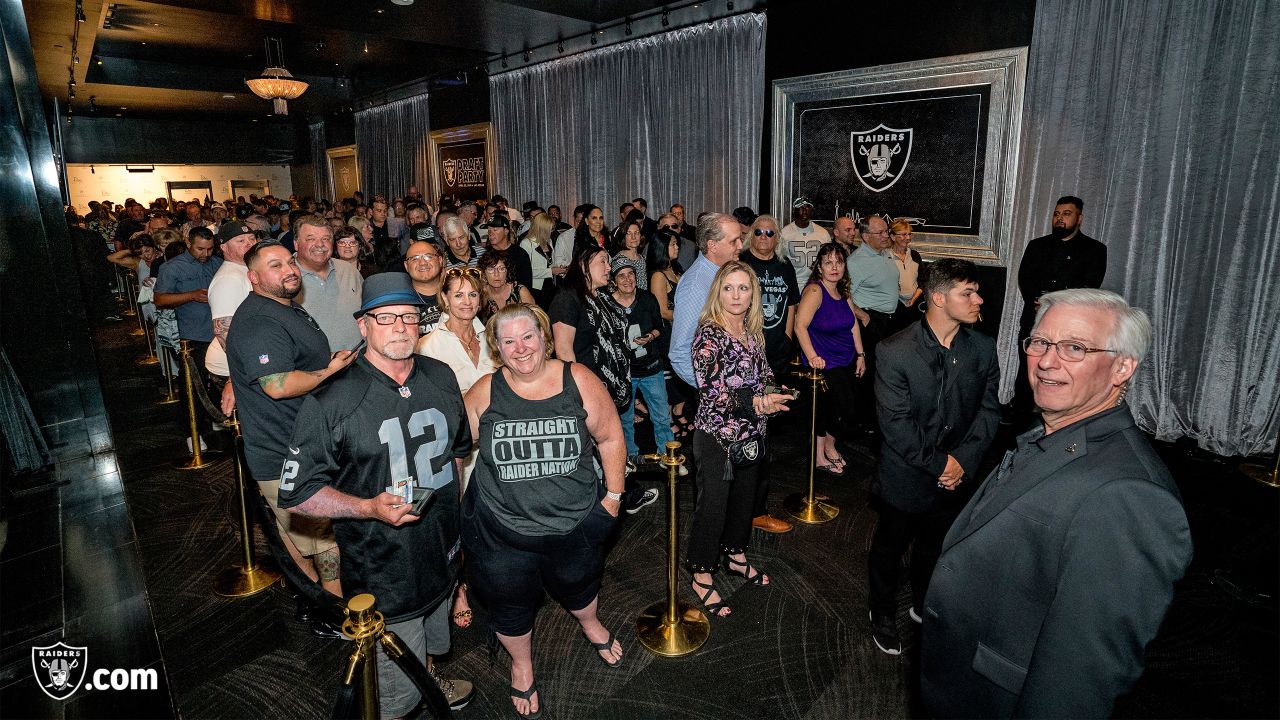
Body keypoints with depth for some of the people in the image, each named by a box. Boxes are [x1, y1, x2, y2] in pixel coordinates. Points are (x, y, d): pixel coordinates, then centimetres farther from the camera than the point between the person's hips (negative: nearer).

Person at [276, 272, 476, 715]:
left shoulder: (441, 378, -2)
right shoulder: (331, 403, -19)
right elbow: (296, 493, -15)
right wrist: (370, 507, -28)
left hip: (443, 556, 6)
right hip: (383, 575, -5)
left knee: (432, 642, 32)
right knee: (397, 693, 10)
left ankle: (431, 677, 62)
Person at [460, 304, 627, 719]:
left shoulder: (578, 381, -11)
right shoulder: (484, 392, -10)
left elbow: (610, 438, -4)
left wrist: (613, 494, -4)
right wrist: (463, 506, -3)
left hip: (575, 525, 1)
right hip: (502, 532, 0)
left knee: (577, 587, 27)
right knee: (511, 605, 19)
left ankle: (591, 626, 63)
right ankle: (521, 666, 51)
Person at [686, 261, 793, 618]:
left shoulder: (753, 330, 4)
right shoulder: (709, 335, -18)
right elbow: (711, 392, -23)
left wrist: (771, 395, 0)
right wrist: (756, 403, -32)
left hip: (751, 434, 7)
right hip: (717, 436, -7)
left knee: (744, 495, 21)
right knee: (712, 504, 4)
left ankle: (736, 555, 44)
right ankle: (701, 576, 23)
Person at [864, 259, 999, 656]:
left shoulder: (983, 348, -6)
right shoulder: (895, 351, -20)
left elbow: (989, 410, -2)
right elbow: (895, 422, -20)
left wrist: (962, 461, -12)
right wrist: (938, 464, -17)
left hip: (956, 475, 4)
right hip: (906, 477, -4)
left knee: (935, 548, 24)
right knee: (889, 548, 16)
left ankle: (924, 606, 49)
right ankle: (882, 614, 40)